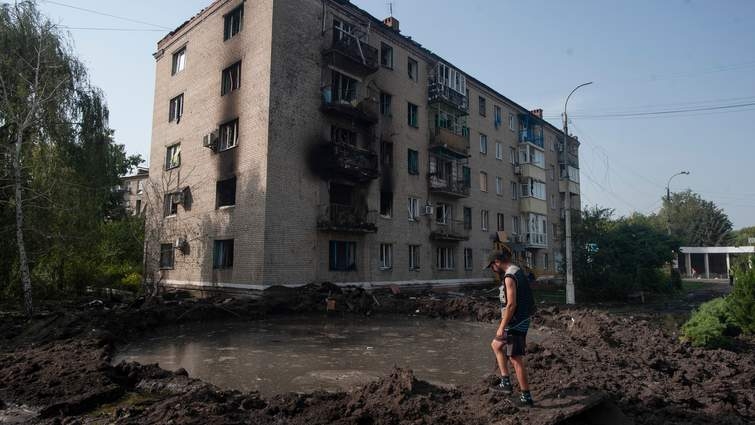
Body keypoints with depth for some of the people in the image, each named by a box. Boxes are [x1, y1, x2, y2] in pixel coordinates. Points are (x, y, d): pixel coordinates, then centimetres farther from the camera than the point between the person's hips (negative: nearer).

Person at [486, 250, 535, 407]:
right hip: (521, 322, 11)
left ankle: (526, 397, 7)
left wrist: (502, 327, -19)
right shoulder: (518, 272, 12)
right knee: (496, 345, 21)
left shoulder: (509, 277, -19)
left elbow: (511, 304, -24)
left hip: (515, 323, -11)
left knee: (516, 359, -2)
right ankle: (506, 382, 21)